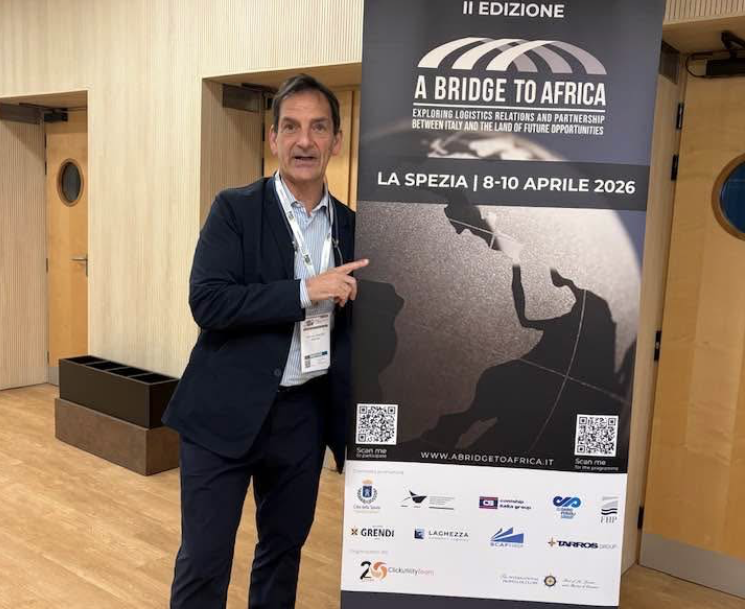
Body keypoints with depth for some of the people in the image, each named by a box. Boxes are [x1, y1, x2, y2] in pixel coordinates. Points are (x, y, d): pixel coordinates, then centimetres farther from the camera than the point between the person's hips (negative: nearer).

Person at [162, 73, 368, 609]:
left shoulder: (349, 224, 6)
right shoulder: (235, 209, -6)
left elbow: (349, 323, 11)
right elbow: (207, 302, -18)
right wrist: (306, 291, -22)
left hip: (304, 413, 4)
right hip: (228, 410, -4)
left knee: (284, 548, 19)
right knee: (203, 559, 6)